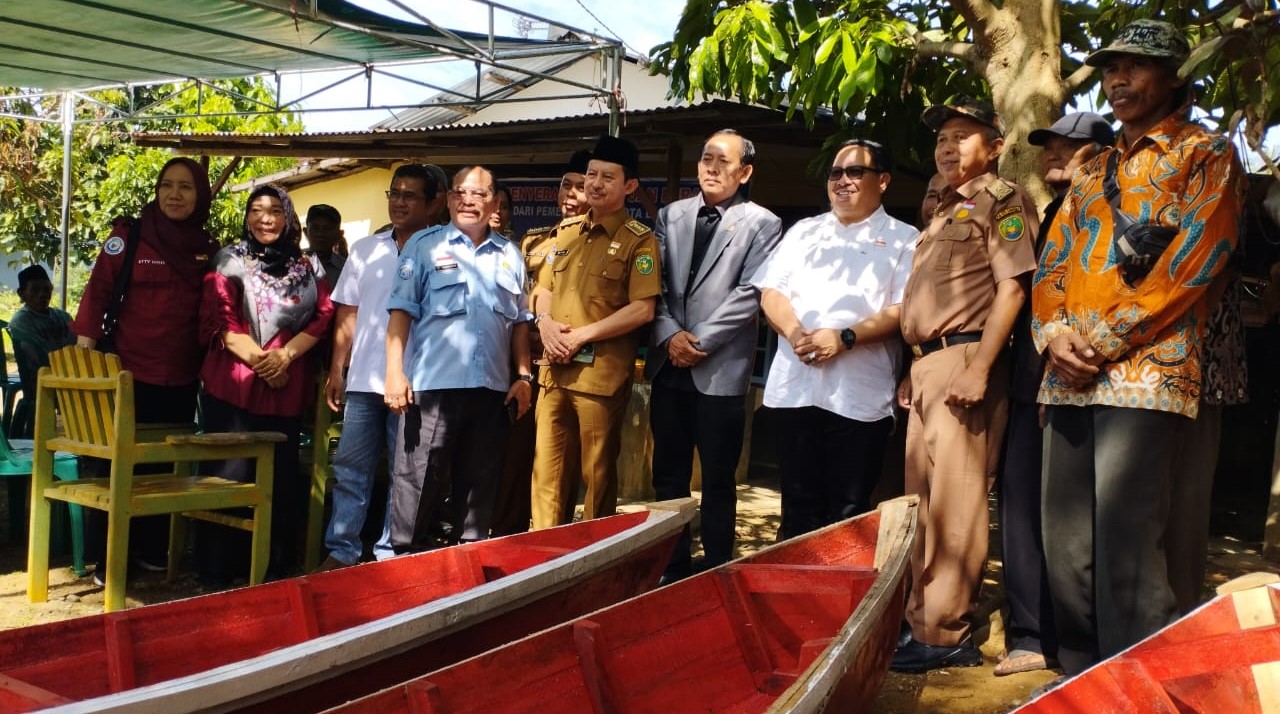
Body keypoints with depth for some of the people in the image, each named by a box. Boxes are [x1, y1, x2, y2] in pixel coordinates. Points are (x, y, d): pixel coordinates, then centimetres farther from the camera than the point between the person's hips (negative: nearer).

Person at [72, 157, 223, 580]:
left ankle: (152, 549, 21)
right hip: (127, 373, -3)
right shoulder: (128, 236, -2)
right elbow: (97, 294, -4)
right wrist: (85, 360, -10)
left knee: (166, 467, 10)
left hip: (181, 381, 4)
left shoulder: (208, 249, 8)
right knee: (113, 465, 0)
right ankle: (103, 558, 9)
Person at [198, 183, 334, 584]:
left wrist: (284, 356, -10)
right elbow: (220, 320, -3)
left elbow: (323, 317, 5)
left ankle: (277, 570, 15)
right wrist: (259, 360, -14)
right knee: (229, 477, -4)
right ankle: (217, 572, 3)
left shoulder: (307, 268, 14)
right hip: (233, 384, -3)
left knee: (282, 478, 5)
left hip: (289, 388, 3)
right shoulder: (230, 262, 6)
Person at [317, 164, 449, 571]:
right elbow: (348, 315, 14)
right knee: (350, 469, 5)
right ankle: (341, 551, 12)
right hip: (363, 380, 4)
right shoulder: (365, 250, 12)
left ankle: (390, 555, 13)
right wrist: (336, 370, 7)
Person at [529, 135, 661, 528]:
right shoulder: (565, 231, 14)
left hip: (601, 373, -5)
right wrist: (545, 324, -2)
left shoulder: (639, 240, -4)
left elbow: (642, 309, -12)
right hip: (555, 370, 5)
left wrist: (581, 336, -14)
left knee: (598, 473, 4)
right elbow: (543, 289, 20)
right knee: (547, 468, 9)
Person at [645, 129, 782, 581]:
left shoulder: (762, 224, -1)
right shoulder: (671, 216, 12)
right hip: (669, 366, 4)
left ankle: (716, 574, 14)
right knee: (668, 476, 10)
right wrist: (670, 335, -8)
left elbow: (750, 294, -9)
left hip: (720, 370, -4)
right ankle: (672, 569, 20)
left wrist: (700, 341, -12)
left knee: (718, 481, 3)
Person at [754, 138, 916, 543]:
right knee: (798, 504, 9)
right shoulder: (804, 231, 19)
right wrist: (795, 333, -10)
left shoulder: (903, 240, 6)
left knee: (847, 514, 3)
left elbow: (904, 310, -6)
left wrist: (845, 338, -18)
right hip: (796, 387, 4)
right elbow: (772, 291, 11)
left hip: (860, 394, -3)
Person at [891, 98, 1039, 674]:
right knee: (924, 497, 11)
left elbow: (1011, 286, -13)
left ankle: (942, 633, -3)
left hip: (962, 357, -9)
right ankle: (923, 620, 20)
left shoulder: (1001, 200, -3)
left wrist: (979, 367, -21)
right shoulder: (943, 210, 23)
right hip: (927, 363, 9)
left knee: (953, 500, -8)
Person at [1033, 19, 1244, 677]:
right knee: (1065, 545, 7)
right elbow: (1051, 263, 18)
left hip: (1144, 372, -6)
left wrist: (1102, 340, -13)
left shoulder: (1207, 156, 5)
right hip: (1070, 377, 7)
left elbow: (1190, 262, -8)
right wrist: (1054, 334, -3)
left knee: (1125, 551, -12)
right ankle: (1081, 683, 17)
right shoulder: (1091, 174, 24)